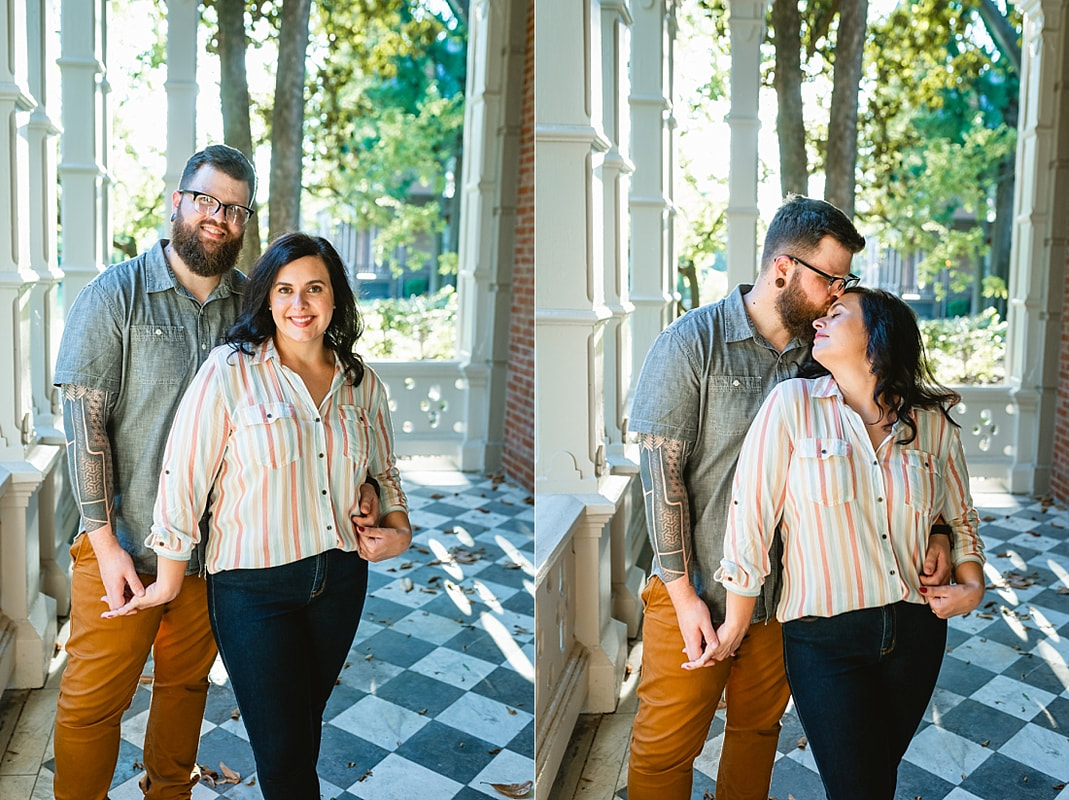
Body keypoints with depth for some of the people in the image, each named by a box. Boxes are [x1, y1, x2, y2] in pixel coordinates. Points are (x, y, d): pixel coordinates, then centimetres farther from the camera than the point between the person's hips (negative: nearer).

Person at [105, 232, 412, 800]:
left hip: (341, 577, 5)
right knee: (281, 746, -1)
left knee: (308, 717, 20)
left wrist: (399, 531, 1)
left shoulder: (362, 382, 4)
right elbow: (183, 476, -10)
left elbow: (383, 471, 18)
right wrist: (169, 580, -7)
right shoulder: (230, 371, -12)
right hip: (254, 584, -4)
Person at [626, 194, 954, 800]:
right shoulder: (694, 343, -13)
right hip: (697, 591, -4)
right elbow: (661, 471, -14)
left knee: (760, 728, 20)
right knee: (666, 747, 6)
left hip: (786, 590, 5)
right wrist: (684, 595, -15)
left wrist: (932, 529, -7)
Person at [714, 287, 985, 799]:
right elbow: (751, 516, -7)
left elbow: (959, 516, 17)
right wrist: (735, 626, -3)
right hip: (824, 637, -3)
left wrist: (972, 585, 0)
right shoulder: (794, 403, -8)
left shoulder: (932, 423, 2)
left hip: (916, 632, 3)